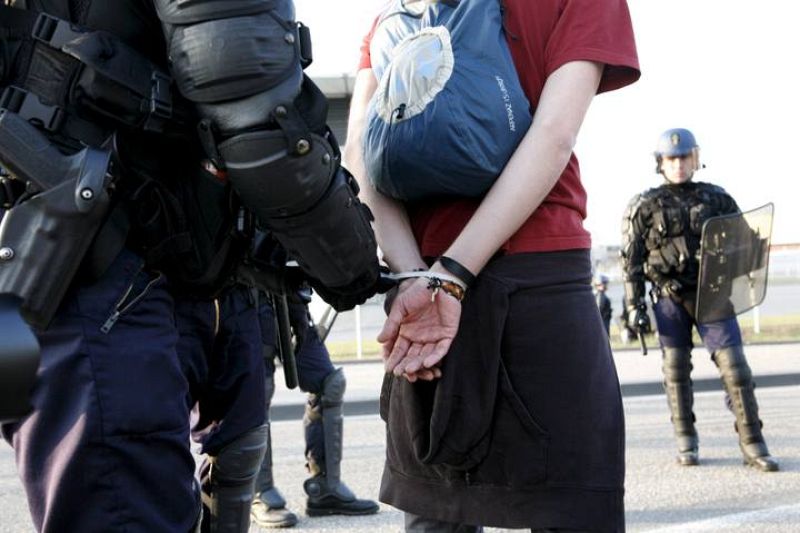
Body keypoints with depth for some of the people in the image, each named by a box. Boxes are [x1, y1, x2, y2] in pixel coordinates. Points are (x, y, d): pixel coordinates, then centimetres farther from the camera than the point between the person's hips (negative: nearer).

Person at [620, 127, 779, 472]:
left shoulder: (717, 199, 9)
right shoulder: (645, 207, 5)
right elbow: (631, 261, 3)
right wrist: (634, 306, -2)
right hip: (670, 298, 0)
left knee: (734, 364, -7)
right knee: (676, 369, 3)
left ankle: (752, 444, -4)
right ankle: (686, 442, 12)